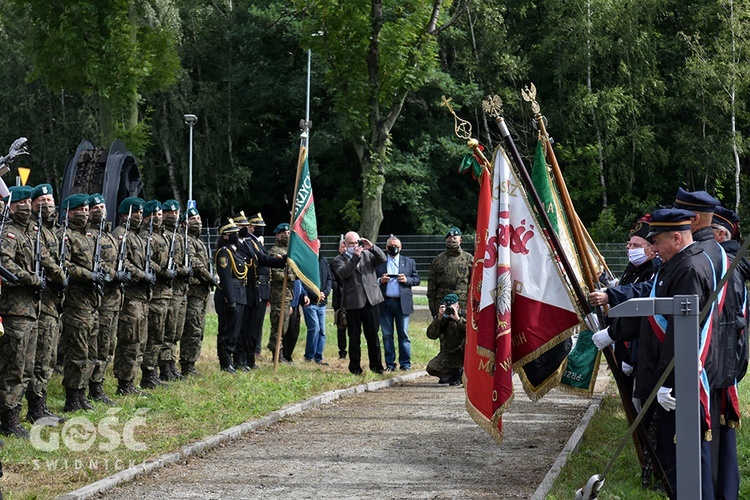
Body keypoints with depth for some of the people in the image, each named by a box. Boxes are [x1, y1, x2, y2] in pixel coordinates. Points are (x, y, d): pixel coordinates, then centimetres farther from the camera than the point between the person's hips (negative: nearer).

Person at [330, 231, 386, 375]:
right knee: (354, 337, 4)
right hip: (353, 303, -3)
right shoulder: (339, 260, 2)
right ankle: (355, 367, 11)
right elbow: (343, 273, -16)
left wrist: (372, 247, -13)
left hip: (371, 301, 3)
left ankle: (376, 365, 14)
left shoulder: (367, 255, 13)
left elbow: (382, 259, 1)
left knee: (373, 335, 6)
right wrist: (355, 257, -22)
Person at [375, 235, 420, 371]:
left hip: (402, 303, 0)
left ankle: (405, 363, 6)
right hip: (385, 303, 0)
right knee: (387, 335, 3)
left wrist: (407, 280, -9)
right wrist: (380, 281, -11)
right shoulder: (379, 262, 8)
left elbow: (417, 279, 10)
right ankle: (390, 363, 8)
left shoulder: (409, 262, 11)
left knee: (403, 334, 0)